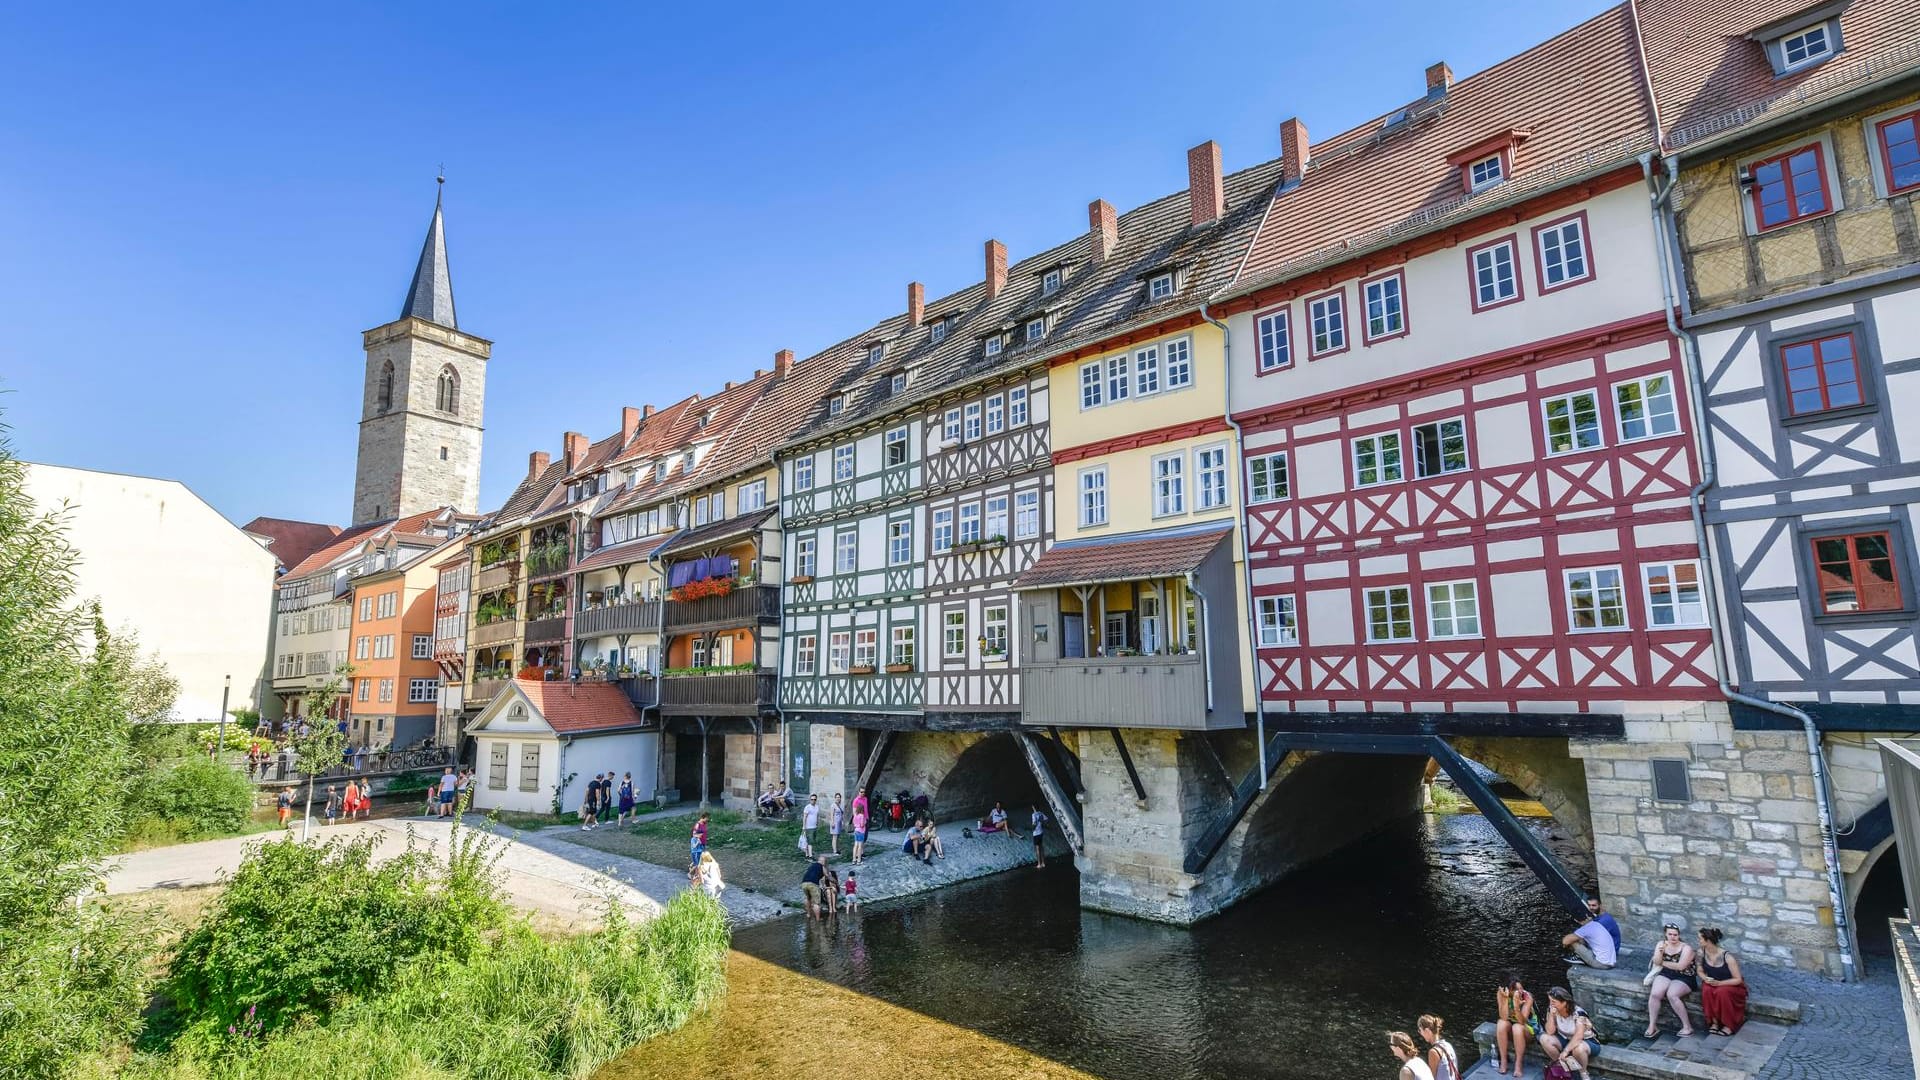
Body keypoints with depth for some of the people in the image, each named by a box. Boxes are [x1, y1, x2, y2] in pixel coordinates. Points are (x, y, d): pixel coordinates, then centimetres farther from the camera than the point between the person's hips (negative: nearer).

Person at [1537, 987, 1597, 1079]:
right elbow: (1550, 1032, -16)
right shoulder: (1552, 1010, -12)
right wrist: (1551, 1015, -29)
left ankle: (1583, 1072, -8)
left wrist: (1565, 1051, -43)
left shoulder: (1578, 1013, -26)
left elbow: (1579, 1036, -38)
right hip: (1565, 1040, 5)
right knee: (1544, 1038, -23)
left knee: (1578, 1048, -40)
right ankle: (1562, 1066, -1)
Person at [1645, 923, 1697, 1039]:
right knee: (1654, 993, -22)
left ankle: (1687, 1026, -14)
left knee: (1671, 995, -32)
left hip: (1683, 978, -4)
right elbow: (1656, 962, -2)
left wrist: (1663, 962, -5)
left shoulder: (1686, 948, -8)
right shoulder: (1661, 944, 7)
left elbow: (1680, 966, -17)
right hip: (1665, 975, 4)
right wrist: (1660, 952, -21)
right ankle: (1652, 1026, -13)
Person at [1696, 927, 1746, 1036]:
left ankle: (1729, 1025, -15)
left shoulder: (1727, 957, -25)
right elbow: (1700, 971, 4)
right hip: (1711, 984, 4)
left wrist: (1719, 983, -28)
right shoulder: (1702, 952, -10)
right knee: (1706, 990, -30)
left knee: (1722, 992, -35)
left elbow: (1738, 979, -18)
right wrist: (1706, 979, -18)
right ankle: (1714, 1022, -15)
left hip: (1731, 985, -3)